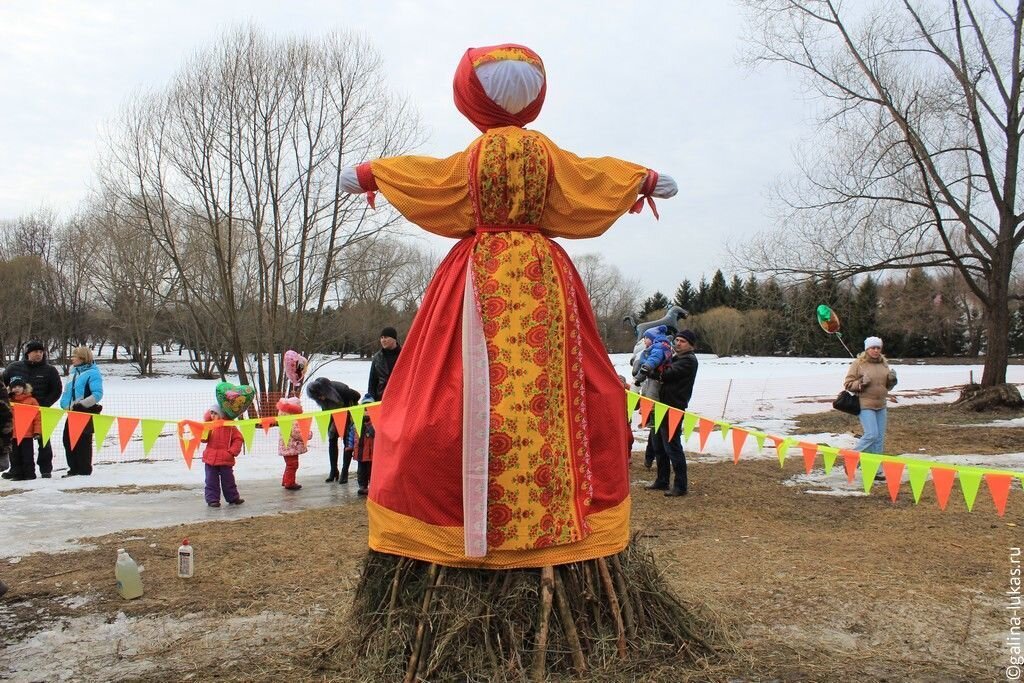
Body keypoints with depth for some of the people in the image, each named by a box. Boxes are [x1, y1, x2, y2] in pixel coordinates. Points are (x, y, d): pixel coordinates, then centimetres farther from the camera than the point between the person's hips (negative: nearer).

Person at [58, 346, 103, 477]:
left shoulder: (92, 373, -10)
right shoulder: (74, 372, 15)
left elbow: (97, 394, -18)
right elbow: (67, 391, 23)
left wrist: (81, 404, -22)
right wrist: (65, 404, 8)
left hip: (86, 413, -8)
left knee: (83, 442, -2)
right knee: (68, 440, 9)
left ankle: (85, 471, 8)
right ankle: (74, 469, 20)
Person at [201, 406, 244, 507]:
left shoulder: (230, 426, -3)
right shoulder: (209, 425, 5)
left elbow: (238, 439, -3)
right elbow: (203, 439, 7)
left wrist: (232, 451, -11)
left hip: (226, 460, -2)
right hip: (210, 459, 2)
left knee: (228, 480, 9)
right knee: (212, 481, 4)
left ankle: (233, 498, 21)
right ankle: (212, 499, 12)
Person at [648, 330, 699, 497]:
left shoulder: (689, 360, -11)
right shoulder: (677, 357, 21)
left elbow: (666, 375, -21)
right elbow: (665, 375, 16)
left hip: (674, 409, -10)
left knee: (672, 446, -8)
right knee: (659, 445, 15)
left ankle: (681, 486, -1)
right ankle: (662, 481, 25)